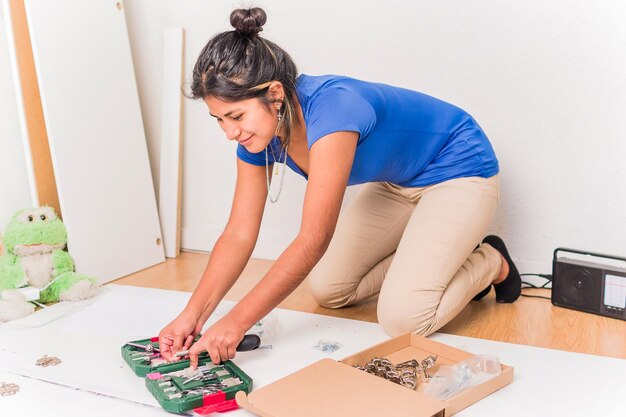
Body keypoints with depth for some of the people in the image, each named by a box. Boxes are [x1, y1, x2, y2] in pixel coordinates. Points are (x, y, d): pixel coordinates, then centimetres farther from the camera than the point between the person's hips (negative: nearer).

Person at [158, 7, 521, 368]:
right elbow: (239, 234, -12)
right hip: (397, 183, 8)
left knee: (403, 316, -19)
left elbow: (314, 240, -38)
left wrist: (238, 321, -36)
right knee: (327, 290, 4)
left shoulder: (330, 110, -38)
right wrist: (194, 314, -23)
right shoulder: (257, 132, -13)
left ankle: (491, 262, 9)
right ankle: (442, 256, 18)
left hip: (458, 171, -8)